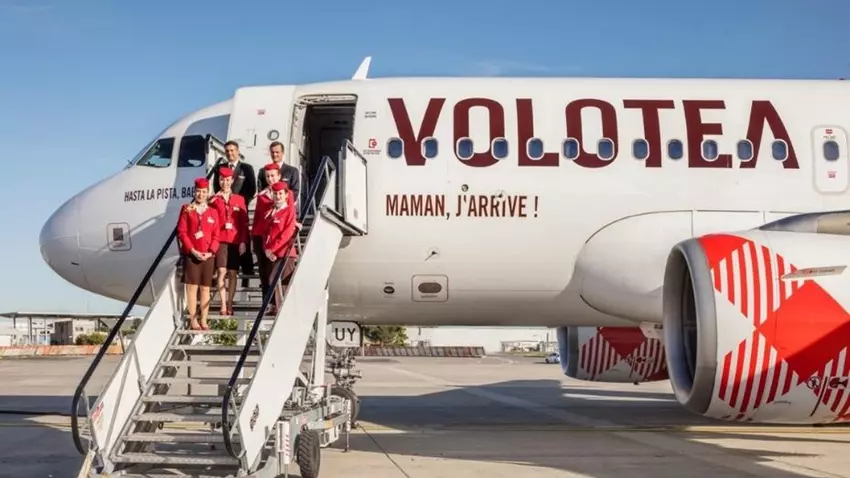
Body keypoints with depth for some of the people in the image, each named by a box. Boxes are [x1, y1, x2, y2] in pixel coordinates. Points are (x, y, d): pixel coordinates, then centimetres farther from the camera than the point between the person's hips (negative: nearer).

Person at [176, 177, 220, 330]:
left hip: (208, 255, 3)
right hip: (191, 254, -3)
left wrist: (211, 252, -8)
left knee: (205, 288, 5)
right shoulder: (186, 209, 2)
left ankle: (204, 321, 10)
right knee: (192, 287, -3)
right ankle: (193, 320, 2)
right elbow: (182, 232, -4)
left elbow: (216, 235, 6)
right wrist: (193, 250, -12)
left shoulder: (213, 212, 9)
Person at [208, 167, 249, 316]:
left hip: (235, 241, 2)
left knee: (232, 273, 4)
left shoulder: (240, 199, 8)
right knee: (222, 272, -10)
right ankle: (223, 306, -8)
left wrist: (243, 242, -1)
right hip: (220, 240, -1)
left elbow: (244, 222, 5)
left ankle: (230, 305, 11)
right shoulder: (214, 199, 6)